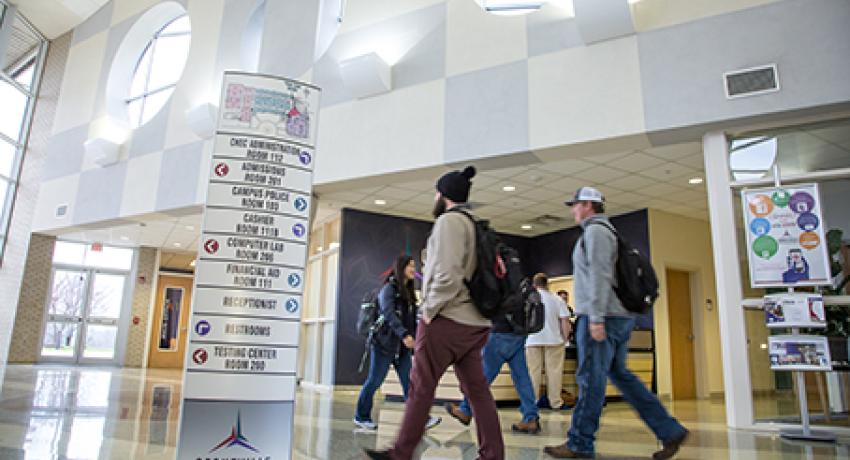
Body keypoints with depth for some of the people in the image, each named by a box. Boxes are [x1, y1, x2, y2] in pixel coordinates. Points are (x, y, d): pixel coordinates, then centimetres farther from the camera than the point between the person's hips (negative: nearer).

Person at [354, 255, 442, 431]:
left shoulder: (408, 292, 15)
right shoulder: (389, 288, -8)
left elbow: (412, 320, 14)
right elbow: (389, 314, -23)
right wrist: (404, 334, -34)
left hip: (403, 347, 7)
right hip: (384, 344, -7)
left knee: (409, 382, 2)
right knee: (374, 382, 2)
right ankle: (361, 417, 16)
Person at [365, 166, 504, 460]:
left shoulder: (448, 220, -9)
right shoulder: (476, 225, 16)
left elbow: (448, 274, -19)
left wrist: (430, 309, -11)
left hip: (447, 319, -8)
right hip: (475, 322, 9)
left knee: (421, 386, 0)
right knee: (477, 388, 9)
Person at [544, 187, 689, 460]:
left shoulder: (595, 230, -8)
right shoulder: (606, 231, 23)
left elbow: (599, 276, -19)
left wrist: (596, 318, -23)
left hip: (602, 317, -10)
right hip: (620, 317, 10)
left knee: (591, 378, -5)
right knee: (620, 375, 13)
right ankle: (670, 431, 14)